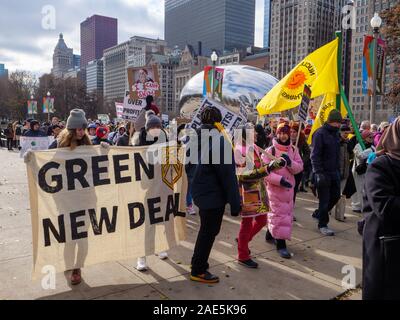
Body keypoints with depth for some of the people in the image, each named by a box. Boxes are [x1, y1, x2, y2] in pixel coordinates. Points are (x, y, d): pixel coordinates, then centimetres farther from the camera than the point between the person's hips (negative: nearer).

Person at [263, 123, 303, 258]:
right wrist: (279, 179, -26)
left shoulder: (294, 150, 4)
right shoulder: (270, 150, -12)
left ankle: (270, 234, 38)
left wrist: (290, 162, -19)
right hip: (274, 187, -6)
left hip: (289, 187, 6)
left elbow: (299, 167, 0)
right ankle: (281, 244, 4)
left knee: (287, 212, 18)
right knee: (279, 214, -5)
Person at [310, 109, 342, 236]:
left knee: (335, 195, 15)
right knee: (324, 199, 0)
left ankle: (318, 214, 34)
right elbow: (315, 155, -19)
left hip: (334, 172, 8)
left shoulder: (336, 133, 11)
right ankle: (322, 225, 16)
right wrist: (318, 172, -24)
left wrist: (338, 169, 15)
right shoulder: (320, 134, -14)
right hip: (323, 173, -8)